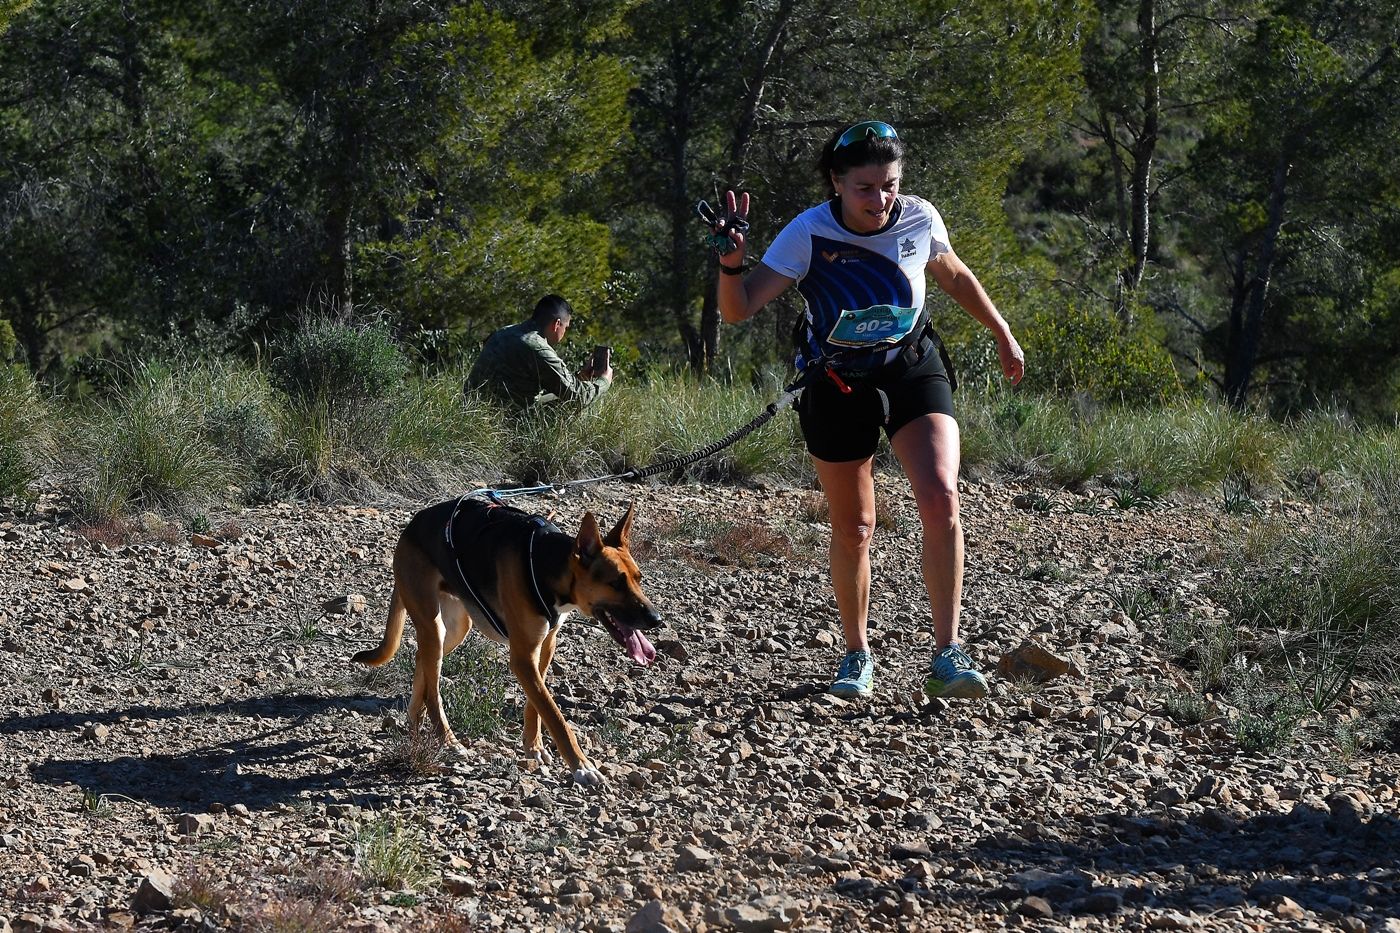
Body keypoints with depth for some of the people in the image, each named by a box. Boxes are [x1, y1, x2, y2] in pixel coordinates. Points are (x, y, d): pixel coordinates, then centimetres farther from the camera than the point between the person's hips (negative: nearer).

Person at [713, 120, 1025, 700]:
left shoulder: (920, 220, -14)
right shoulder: (809, 235, -22)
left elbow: (955, 276, 9)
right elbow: (737, 310, -25)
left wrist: (1003, 336, 18)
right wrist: (732, 261, -44)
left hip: (913, 370, 1)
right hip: (838, 385, -1)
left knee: (940, 500, -19)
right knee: (852, 528, 7)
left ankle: (947, 657, -15)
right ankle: (857, 655, 28)